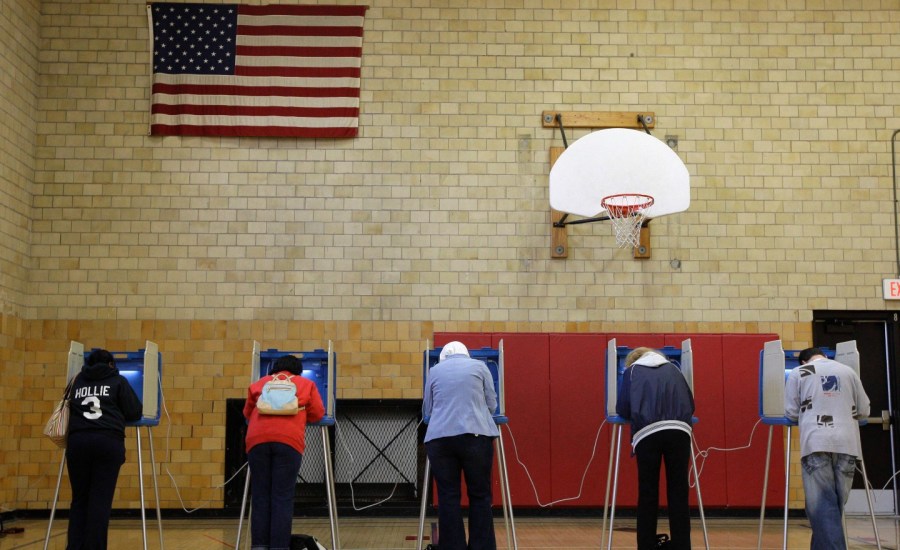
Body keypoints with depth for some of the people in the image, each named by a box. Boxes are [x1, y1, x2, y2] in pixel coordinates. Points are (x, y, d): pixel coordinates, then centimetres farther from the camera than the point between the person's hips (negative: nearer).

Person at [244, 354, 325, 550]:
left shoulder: (260, 383, 27)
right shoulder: (306, 384, 22)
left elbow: (247, 413, 32)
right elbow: (318, 414, 19)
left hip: (258, 439, 2)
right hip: (288, 440, -2)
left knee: (260, 496, 5)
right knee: (282, 497, -1)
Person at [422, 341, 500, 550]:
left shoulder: (434, 371, 17)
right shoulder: (479, 367, 13)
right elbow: (492, 404, 14)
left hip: (439, 439, 1)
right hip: (476, 436, -1)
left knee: (448, 497, 5)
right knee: (480, 495, 6)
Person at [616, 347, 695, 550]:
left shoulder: (631, 370, 21)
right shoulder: (672, 368, 27)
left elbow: (622, 409, 13)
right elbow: (691, 404, 23)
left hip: (648, 433, -1)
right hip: (679, 430, 2)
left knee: (648, 495, 6)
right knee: (678, 494, 6)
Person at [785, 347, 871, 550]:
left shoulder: (798, 373, 9)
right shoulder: (848, 371, 16)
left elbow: (791, 413, 9)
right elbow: (864, 410, 19)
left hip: (816, 443, -3)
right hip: (846, 443, 3)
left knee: (822, 503, -5)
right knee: (836, 503, 12)